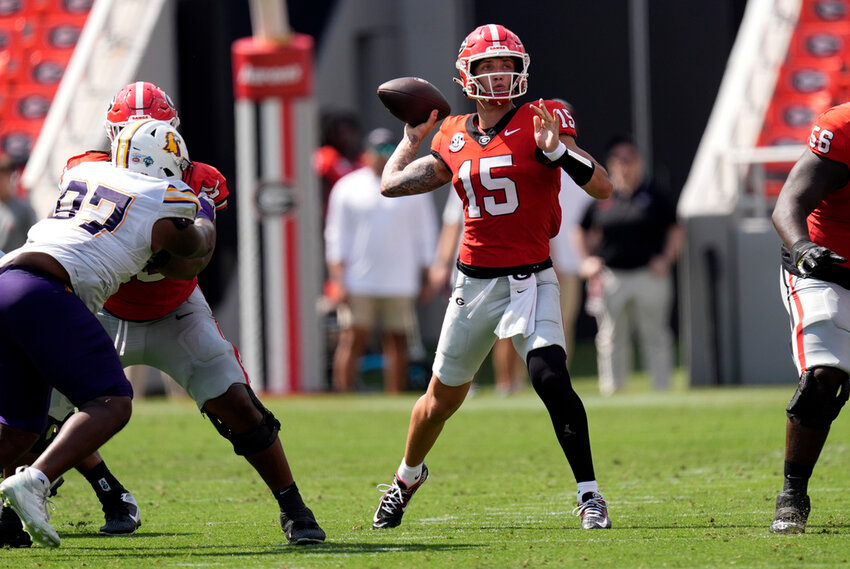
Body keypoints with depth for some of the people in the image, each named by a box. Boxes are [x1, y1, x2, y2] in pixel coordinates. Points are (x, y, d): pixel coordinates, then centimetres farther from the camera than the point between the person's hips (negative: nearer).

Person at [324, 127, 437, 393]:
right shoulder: (348, 187, 5)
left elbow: (425, 233, 14)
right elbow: (336, 236, 4)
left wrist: (424, 277, 8)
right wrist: (338, 280, -5)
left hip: (400, 282, 2)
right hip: (357, 281, -2)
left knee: (398, 341, 1)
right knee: (352, 341, -8)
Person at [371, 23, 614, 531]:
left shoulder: (541, 121, -6)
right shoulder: (455, 139, 6)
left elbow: (603, 188, -13)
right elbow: (392, 184, 14)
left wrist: (556, 149, -27)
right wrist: (414, 137, 21)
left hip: (530, 279, -4)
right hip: (475, 280, 4)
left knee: (551, 378, -25)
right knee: (443, 397, 15)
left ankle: (589, 494, -15)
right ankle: (408, 476, 41)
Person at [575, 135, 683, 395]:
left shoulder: (654, 198, 4)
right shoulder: (602, 200, 8)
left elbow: (676, 230, 8)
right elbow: (585, 233, 19)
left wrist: (666, 259, -5)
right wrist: (587, 259, 5)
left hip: (649, 276, -2)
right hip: (611, 275, 2)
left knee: (655, 334, 1)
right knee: (611, 337, 5)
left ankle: (662, 387, 6)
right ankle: (612, 387, 12)